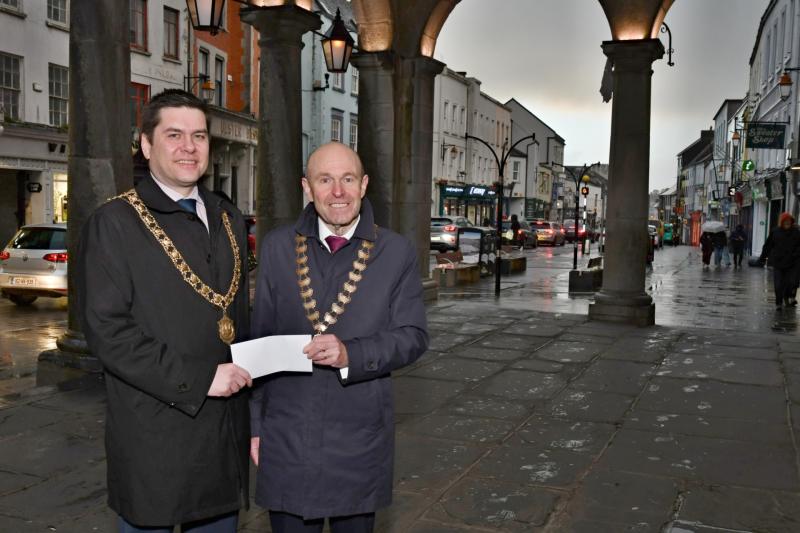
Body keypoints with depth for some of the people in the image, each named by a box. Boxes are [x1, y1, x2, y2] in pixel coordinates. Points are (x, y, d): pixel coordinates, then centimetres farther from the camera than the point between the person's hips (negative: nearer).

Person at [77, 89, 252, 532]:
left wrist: (244, 378, 9)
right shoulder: (113, 223, -7)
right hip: (154, 433, -5)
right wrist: (196, 380, -18)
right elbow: (107, 329, -15)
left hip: (226, 429, 6)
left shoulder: (228, 220, 12)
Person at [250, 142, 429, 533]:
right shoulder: (277, 247, 1)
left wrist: (351, 355, -21)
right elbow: (259, 340, 5)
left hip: (361, 441, 0)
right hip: (287, 439, 1)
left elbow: (413, 336, -4)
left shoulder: (397, 252, -2)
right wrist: (254, 421, 6)